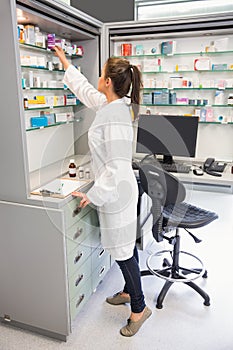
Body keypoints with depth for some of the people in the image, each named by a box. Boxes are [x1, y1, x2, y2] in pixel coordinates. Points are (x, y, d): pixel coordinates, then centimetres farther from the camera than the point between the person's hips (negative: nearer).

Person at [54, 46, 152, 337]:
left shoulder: (115, 116, -24)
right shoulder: (110, 105, 5)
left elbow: (116, 166, -25)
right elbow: (83, 88, 22)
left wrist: (93, 195, -17)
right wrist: (65, 62, 32)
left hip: (116, 192, -10)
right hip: (118, 189, 10)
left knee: (122, 250, 4)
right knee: (126, 245, 21)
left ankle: (139, 308, 24)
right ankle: (129, 292, 42)